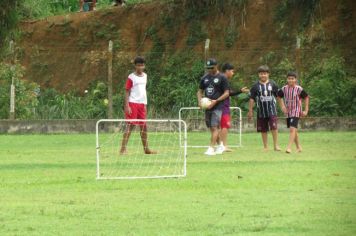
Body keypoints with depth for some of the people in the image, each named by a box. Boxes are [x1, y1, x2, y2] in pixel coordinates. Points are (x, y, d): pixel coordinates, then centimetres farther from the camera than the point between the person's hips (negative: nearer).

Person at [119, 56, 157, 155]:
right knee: (130, 125, -10)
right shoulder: (131, 77, -5)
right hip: (133, 103, -6)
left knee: (144, 126, 9)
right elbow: (127, 92, -7)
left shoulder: (145, 76, 14)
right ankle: (123, 149, -11)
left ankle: (146, 149, 16)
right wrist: (127, 106, -15)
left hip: (142, 104, 6)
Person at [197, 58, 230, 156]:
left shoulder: (222, 78, -3)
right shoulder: (205, 78, 13)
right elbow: (200, 91, 20)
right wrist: (199, 101, -1)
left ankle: (211, 148, -19)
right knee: (212, 128, 10)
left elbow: (226, 93, -5)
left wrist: (216, 101, -16)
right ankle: (220, 146, 23)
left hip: (217, 107, -6)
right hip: (207, 107, 6)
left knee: (214, 127, -14)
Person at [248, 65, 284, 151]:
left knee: (274, 127, -12)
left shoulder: (272, 84, 4)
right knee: (263, 130, 6)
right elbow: (252, 99, 5)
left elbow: (278, 97, 11)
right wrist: (250, 111, 4)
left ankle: (276, 145, -6)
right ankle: (265, 147, 15)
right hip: (261, 111, 1)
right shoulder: (256, 86, 2)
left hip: (271, 110, -1)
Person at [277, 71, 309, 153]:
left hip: (296, 112, -5)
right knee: (294, 130, 15)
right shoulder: (284, 89, -3)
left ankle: (289, 147, -23)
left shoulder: (299, 89, -13)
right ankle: (298, 147, 28)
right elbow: (279, 96, 15)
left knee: (292, 129, -19)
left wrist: (306, 110, -4)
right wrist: (283, 106, 5)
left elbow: (306, 98, -3)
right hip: (288, 112, 5)